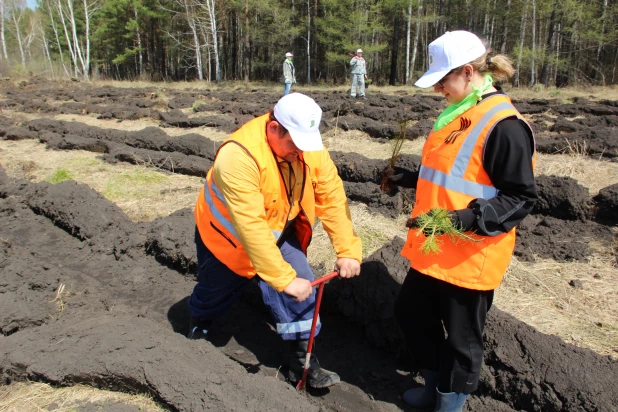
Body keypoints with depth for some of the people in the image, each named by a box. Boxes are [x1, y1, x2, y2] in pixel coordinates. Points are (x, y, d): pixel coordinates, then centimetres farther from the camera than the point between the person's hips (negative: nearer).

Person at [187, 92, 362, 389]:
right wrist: (284, 279, -39)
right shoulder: (238, 155, -39)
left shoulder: (308, 146, -21)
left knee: (301, 288, -9)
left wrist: (348, 250, -25)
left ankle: (302, 362, 7)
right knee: (215, 292, 18)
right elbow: (251, 227, -40)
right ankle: (197, 329, 51)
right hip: (228, 233, -4)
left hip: (278, 230, 4)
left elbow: (332, 196, -18)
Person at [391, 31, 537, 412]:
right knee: (411, 313, 21)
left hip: (470, 256, -9)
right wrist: (411, 178, 14)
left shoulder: (505, 125, -19)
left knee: (461, 336, 9)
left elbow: (521, 198, -18)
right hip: (434, 249, 10)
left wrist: (470, 218, -29)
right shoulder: (457, 115, 10)